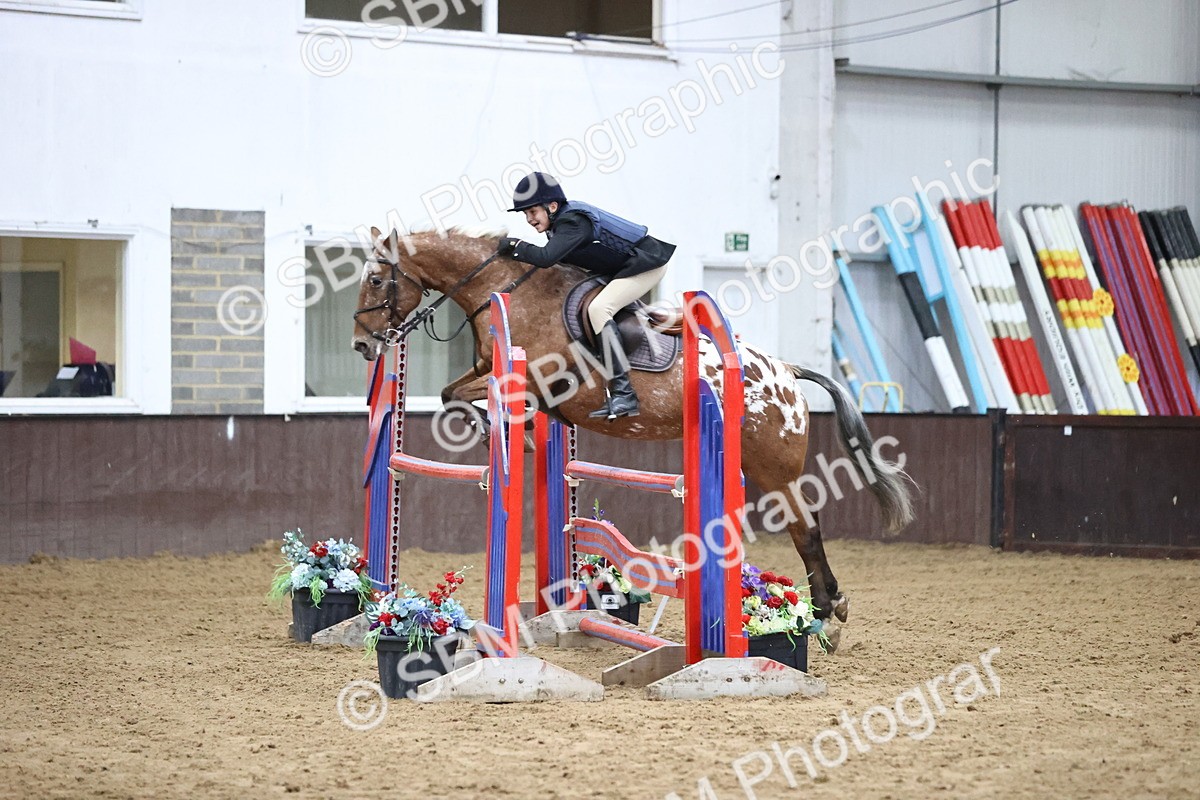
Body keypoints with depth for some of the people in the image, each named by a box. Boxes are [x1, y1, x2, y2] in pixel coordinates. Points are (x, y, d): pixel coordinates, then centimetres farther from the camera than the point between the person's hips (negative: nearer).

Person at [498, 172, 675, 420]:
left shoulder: (572, 223, -25)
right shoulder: (562, 219, 4)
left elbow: (546, 257, -37)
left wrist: (515, 246, -23)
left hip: (648, 264, -11)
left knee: (598, 308, -24)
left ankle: (624, 394, -29)